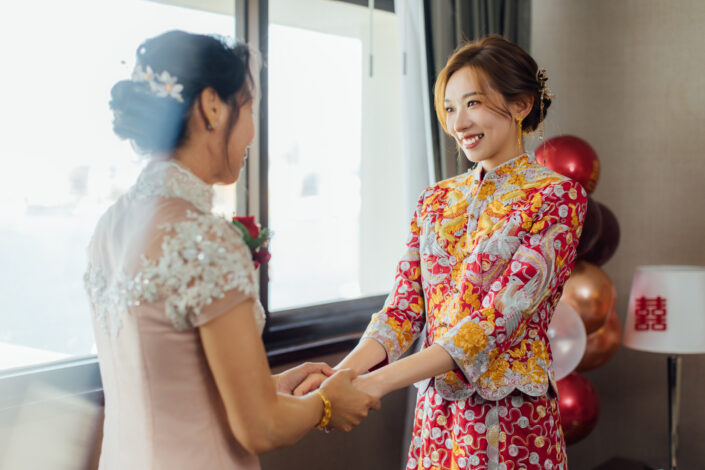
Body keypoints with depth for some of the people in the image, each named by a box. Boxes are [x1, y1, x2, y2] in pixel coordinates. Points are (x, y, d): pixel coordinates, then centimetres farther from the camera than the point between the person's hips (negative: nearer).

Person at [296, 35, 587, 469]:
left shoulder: (557, 197, -10)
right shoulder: (436, 201, 8)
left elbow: (500, 317, -20)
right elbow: (404, 310, 1)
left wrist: (380, 381, -27)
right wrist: (345, 372, -18)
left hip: (511, 423, -4)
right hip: (435, 415, 5)